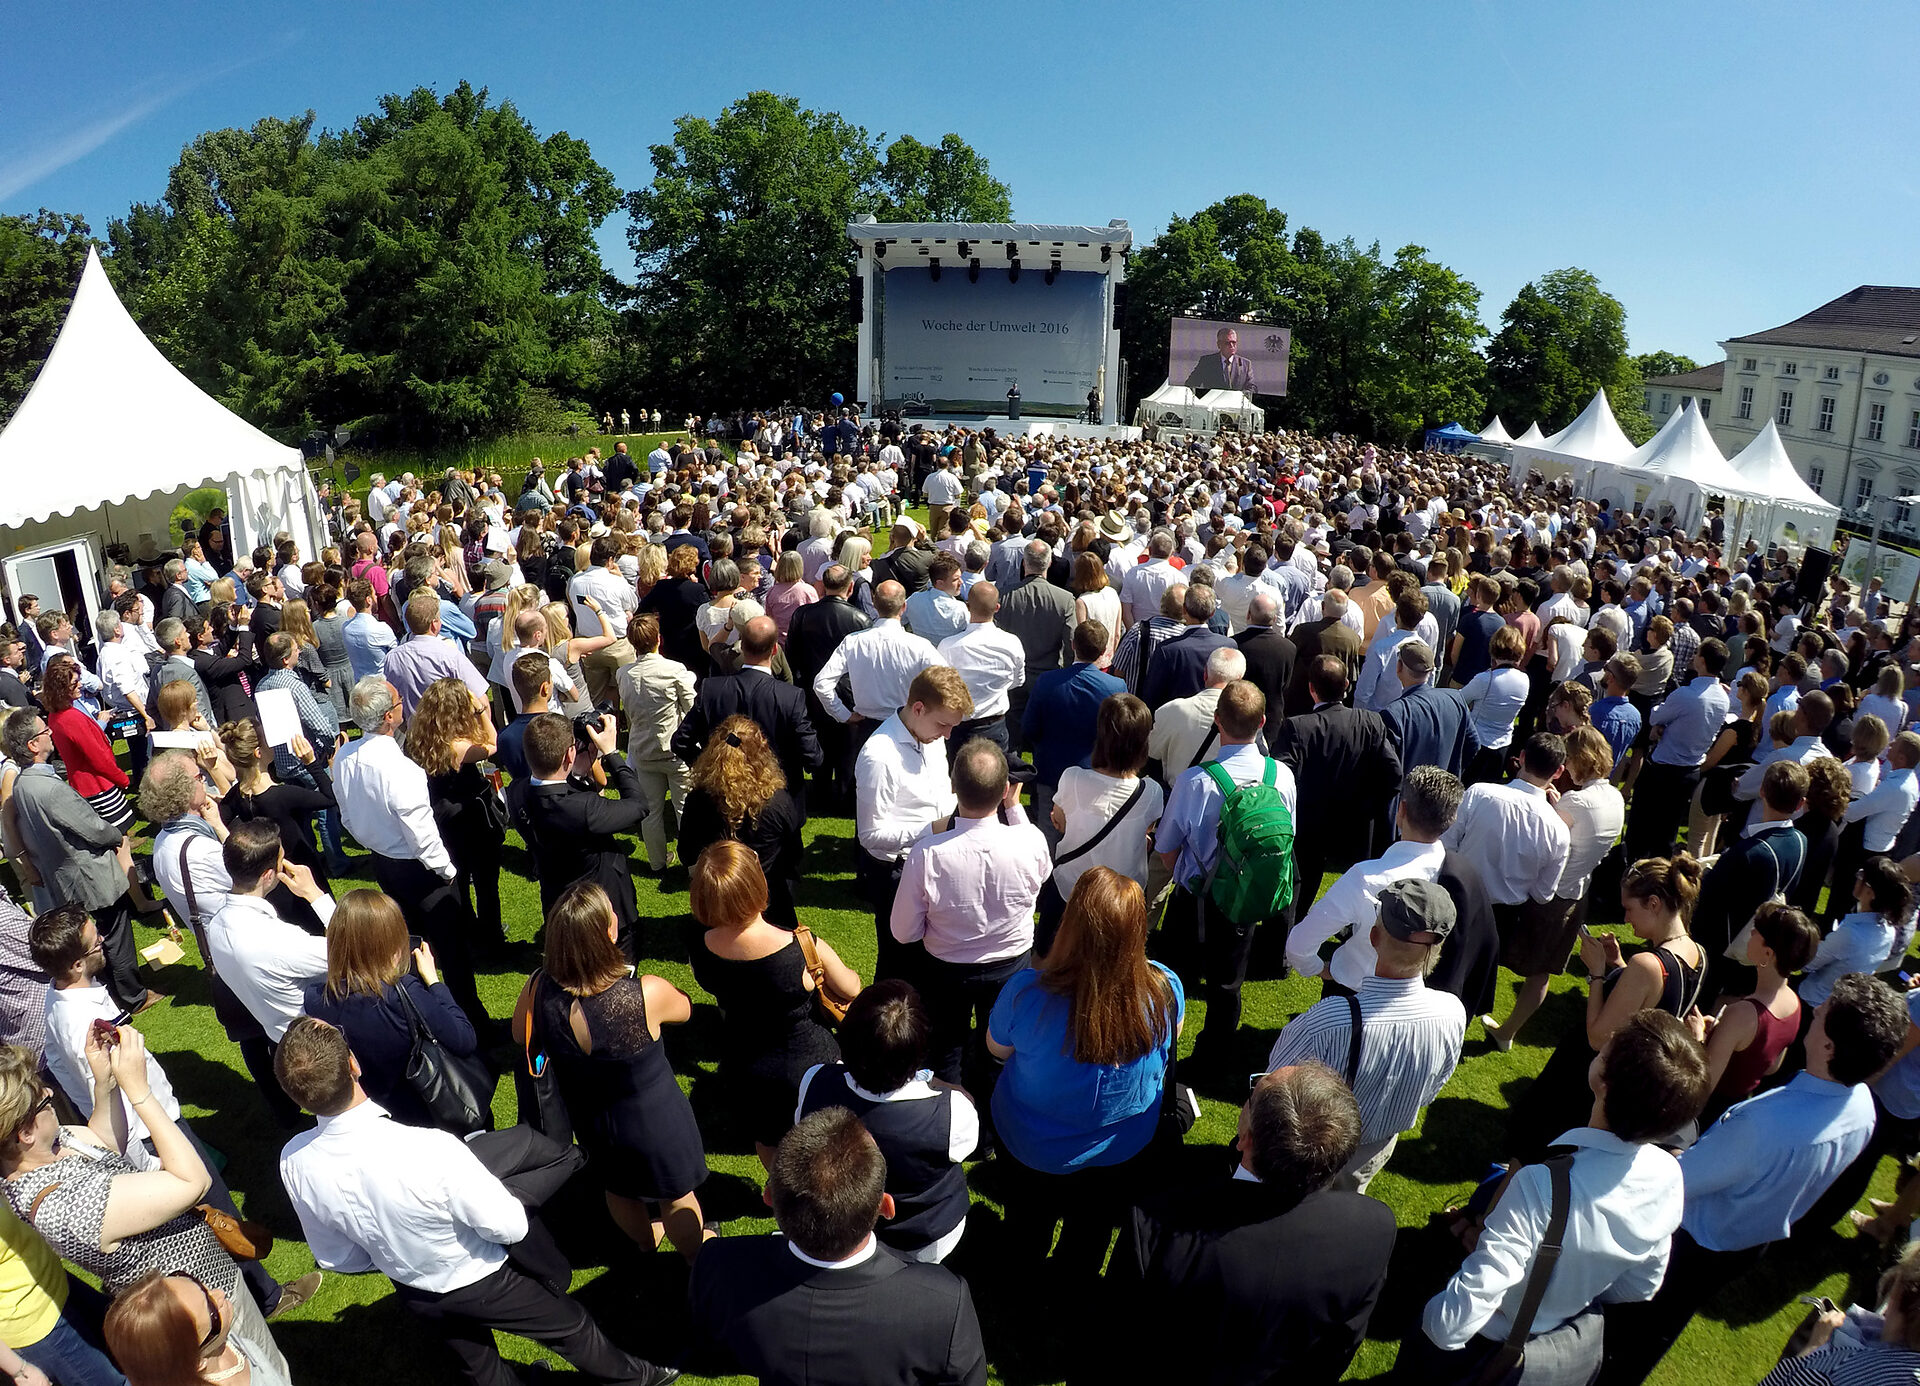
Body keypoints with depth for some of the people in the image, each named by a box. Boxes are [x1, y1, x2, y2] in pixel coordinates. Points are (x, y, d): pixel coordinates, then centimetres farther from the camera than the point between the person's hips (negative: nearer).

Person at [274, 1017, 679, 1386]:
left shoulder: (294, 1163, -24)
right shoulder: (430, 1151, -42)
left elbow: (335, 1256, -5)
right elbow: (511, 1227, -27)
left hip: (412, 1294, 4)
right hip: (481, 1285, -4)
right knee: (570, 1325, 24)